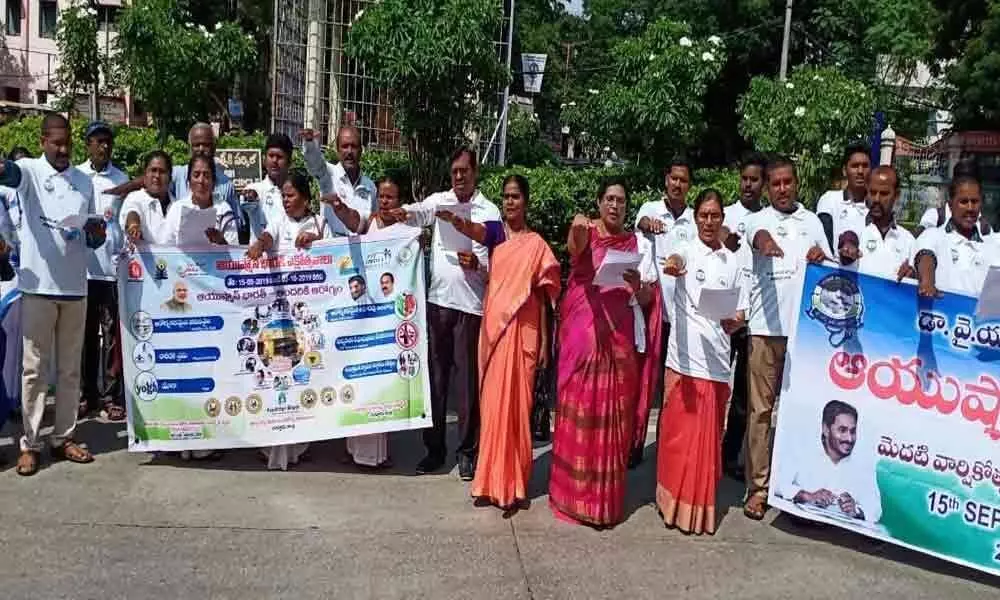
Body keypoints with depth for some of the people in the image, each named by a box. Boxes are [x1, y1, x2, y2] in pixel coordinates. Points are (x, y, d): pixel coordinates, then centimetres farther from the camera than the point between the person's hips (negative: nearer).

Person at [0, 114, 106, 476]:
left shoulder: (84, 181, 11)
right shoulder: (30, 171, -1)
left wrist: (96, 234, -7)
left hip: (75, 286, 4)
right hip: (38, 285, -4)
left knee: (70, 368, 10)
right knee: (35, 368, 3)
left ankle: (64, 438, 19)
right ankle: (29, 443, 10)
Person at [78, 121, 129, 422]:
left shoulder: (122, 179, 7)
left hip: (112, 264, -1)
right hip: (82, 264, 1)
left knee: (112, 332, 0)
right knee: (86, 332, 8)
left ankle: (111, 395, 4)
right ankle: (88, 392, 17)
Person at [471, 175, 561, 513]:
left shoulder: (535, 244, 0)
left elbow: (543, 294, -2)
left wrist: (542, 340, -5)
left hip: (520, 331, -4)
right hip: (492, 327, 4)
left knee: (515, 403, -2)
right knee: (492, 402, 6)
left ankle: (513, 484, 8)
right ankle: (492, 481, 17)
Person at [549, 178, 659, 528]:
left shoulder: (640, 243, 11)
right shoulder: (585, 232, 3)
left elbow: (647, 299, 8)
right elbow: (575, 249, -23)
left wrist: (637, 285, -15)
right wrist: (577, 232, -46)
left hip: (621, 336, 2)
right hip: (583, 332, -2)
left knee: (613, 413, 4)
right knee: (578, 408, -1)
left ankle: (607, 498, 15)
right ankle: (573, 494, 11)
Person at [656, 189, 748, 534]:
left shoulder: (733, 262, 13)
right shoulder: (687, 251, 2)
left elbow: (741, 317, 16)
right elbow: (676, 260, -25)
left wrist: (732, 322, -7)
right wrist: (674, 265, -49)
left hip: (717, 360, 3)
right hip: (684, 358, -3)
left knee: (709, 436, 9)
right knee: (680, 432, 0)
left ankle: (703, 503, 22)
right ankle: (676, 500, 14)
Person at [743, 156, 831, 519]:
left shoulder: (812, 222, 16)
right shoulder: (760, 220, 7)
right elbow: (759, 236, -17)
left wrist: (822, 258, -8)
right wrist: (766, 242, -42)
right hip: (766, 327, -2)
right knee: (760, 409, 0)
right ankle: (758, 487, 6)